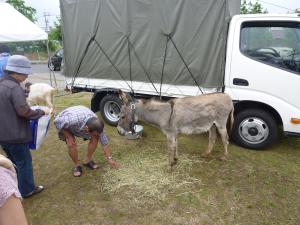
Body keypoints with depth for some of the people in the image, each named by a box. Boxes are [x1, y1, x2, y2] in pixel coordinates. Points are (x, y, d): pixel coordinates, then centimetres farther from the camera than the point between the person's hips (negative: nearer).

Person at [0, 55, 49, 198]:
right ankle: (27, 190, 21)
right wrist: (42, 112, -12)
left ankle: (17, 187, 38)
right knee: (24, 162, 7)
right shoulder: (14, 87, -21)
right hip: (14, 134, -9)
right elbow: (24, 111, -25)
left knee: (14, 161, 24)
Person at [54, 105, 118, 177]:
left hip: (82, 123, 3)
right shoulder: (73, 120, -47)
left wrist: (109, 158, -13)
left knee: (95, 138, -13)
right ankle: (77, 165, 1)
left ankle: (87, 160, 9)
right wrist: (68, 136, -26)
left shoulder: (95, 123, -31)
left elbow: (104, 141, -19)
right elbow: (57, 122, -27)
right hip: (63, 123, -3)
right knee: (71, 144, -26)